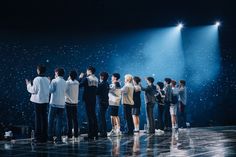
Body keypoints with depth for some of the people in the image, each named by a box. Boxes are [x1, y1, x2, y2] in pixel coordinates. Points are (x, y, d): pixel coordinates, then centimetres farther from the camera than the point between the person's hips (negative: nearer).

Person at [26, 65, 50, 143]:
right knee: (44, 118, 10)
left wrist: (28, 85, 8)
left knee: (38, 118, 0)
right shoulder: (47, 80, 5)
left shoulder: (37, 79, -12)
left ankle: (38, 137, 1)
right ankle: (44, 137, 13)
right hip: (45, 100, 5)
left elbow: (33, 90, -9)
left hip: (38, 101, -5)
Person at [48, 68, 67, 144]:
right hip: (62, 104, 4)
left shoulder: (54, 81, -6)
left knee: (51, 120, 7)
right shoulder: (65, 82, 9)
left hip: (54, 104, -3)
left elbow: (50, 90, -11)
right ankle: (58, 138, -1)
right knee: (59, 121, 3)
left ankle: (50, 137, 9)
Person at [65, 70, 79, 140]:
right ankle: (76, 134, 9)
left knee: (69, 119, -2)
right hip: (75, 103, 4)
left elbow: (65, 91, -12)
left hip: (69, 103, -4)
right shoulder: (77, 83, 3)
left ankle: (69, 135, -3)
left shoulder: (67, 82, -10)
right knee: (75, 119, 9)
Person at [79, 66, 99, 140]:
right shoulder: (96, 79, 7)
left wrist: (80, 78, 4)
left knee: (90, 117, -6)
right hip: (94, 100, 6)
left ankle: (90, 135, -5)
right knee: (94, 116, 13)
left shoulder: (86, 79, -11)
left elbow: (79, 85, -9)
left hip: (88, 99, -6)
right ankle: (95, 134, 17)